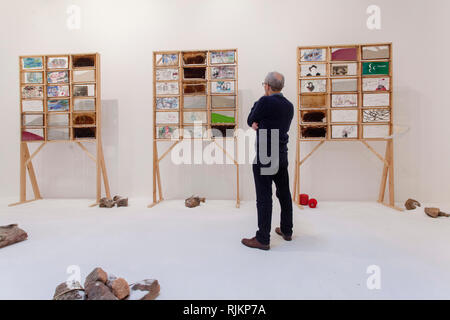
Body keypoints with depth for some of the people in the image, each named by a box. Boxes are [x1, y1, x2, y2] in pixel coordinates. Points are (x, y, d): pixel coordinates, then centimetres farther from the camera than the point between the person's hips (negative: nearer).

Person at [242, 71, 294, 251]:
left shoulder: (265, 101, -13)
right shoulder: (289, 106, 10)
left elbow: (250, 121, 0)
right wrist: (260, 125, 2)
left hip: (264, 157, -8)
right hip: (282, 156, 8)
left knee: (264, 197, -1)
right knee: (284, 194, 17)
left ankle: (263, 239, 9)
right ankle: (287, 231, 33)